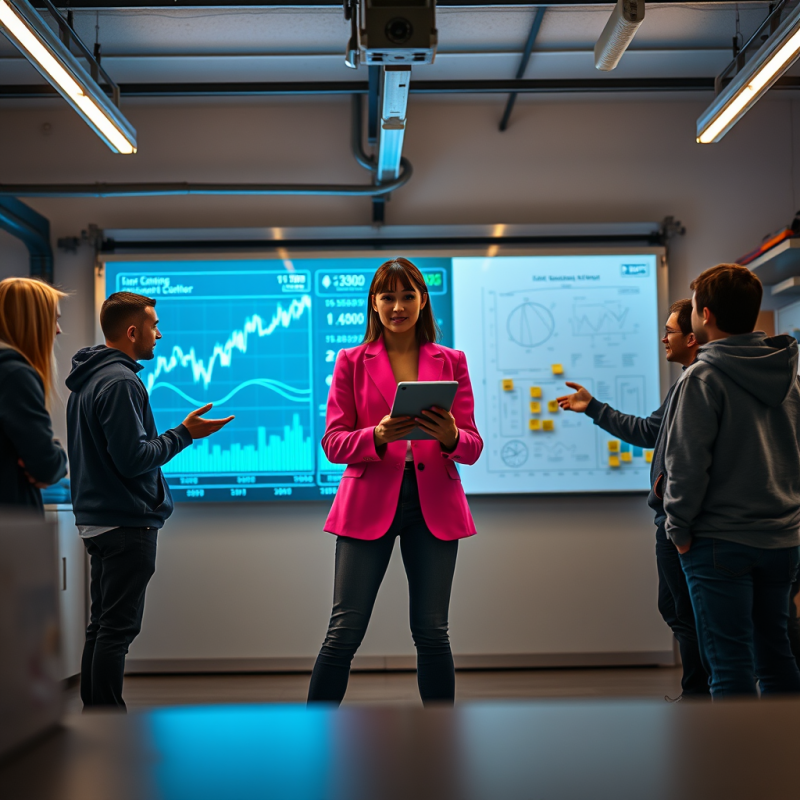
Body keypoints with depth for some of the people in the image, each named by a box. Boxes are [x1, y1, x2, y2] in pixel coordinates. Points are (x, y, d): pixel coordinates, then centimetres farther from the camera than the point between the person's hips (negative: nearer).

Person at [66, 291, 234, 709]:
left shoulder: (86, 380, 14)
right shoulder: (120, 382, -18)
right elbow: (133, 458, -22)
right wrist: (184, 433, -13)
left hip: (97, 520, 10)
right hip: (127, 523, -10)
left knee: (102, 624, 16)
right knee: (117, 627, -5)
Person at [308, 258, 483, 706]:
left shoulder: (451, 362, 10)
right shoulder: (352, 362, 7)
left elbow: (473, 446, 4)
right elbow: (334, 443, 0)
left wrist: (451, 436, -19)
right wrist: (379, 435, -20)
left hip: (433, 504, 1)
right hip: (369, 501, -1)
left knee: (432, 632, 5)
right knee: (345, 631, -4)